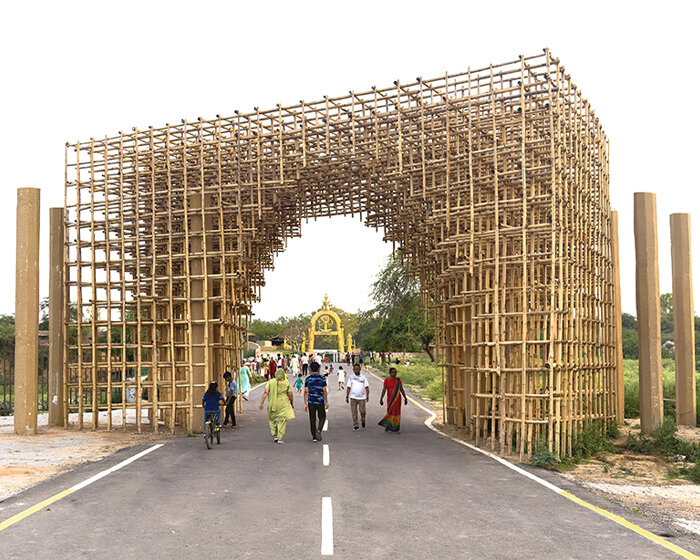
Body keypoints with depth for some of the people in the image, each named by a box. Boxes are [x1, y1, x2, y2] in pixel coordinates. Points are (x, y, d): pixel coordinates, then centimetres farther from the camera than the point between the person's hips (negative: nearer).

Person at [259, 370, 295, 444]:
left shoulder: (271, 382, -2)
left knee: (273, 420, 18)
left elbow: (266, 392, -9)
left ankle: (274, 436, 11)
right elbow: (290, 395, -2)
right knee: (282, 421, 4)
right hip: (283, 404, -1)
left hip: (272, 404, 2)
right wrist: (292, 403, 13)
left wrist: (262, 402, -7)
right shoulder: (286, 383, -4)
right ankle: (280, 438, -1)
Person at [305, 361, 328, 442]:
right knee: (322, 418, 11)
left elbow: (306, 391, -1)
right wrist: (326, 402, 3)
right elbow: (324, 390, -5)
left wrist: (305, 403, 2)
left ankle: (314, 436, 10)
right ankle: (318, 430, -13)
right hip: (320, 401, -2)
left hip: (311, 402, 2)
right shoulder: (321, 378, -4)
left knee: (312, 419, 9)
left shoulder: (308, 379, 2)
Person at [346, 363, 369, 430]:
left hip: (362, 397, -1)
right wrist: (347, 396, 2)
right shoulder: (351, 377, 6)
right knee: (354, 412, -1)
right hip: (353, 397, 1)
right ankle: (355, 426, 6)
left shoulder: (363, 377, 4)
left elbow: (366, 387, 3)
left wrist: (367, 396, -5)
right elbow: (348, 388, 7)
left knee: (363, 411, -4)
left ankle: (363, 420, 26)